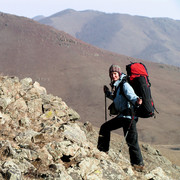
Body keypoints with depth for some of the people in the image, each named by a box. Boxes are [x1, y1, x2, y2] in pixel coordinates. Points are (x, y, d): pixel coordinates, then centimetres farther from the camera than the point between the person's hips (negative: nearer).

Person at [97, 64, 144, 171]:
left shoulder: (125, 85, -13)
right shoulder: (116, 86, 14)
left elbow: (131, 95, -29)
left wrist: (137, 101, -50)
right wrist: (108, 93, 31)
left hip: (129, 116, -10)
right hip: (122, 116, 10)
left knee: (131, 140, -9)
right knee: (105, 127, 19)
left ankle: (139, 164, -3)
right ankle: (102, 151, 31)